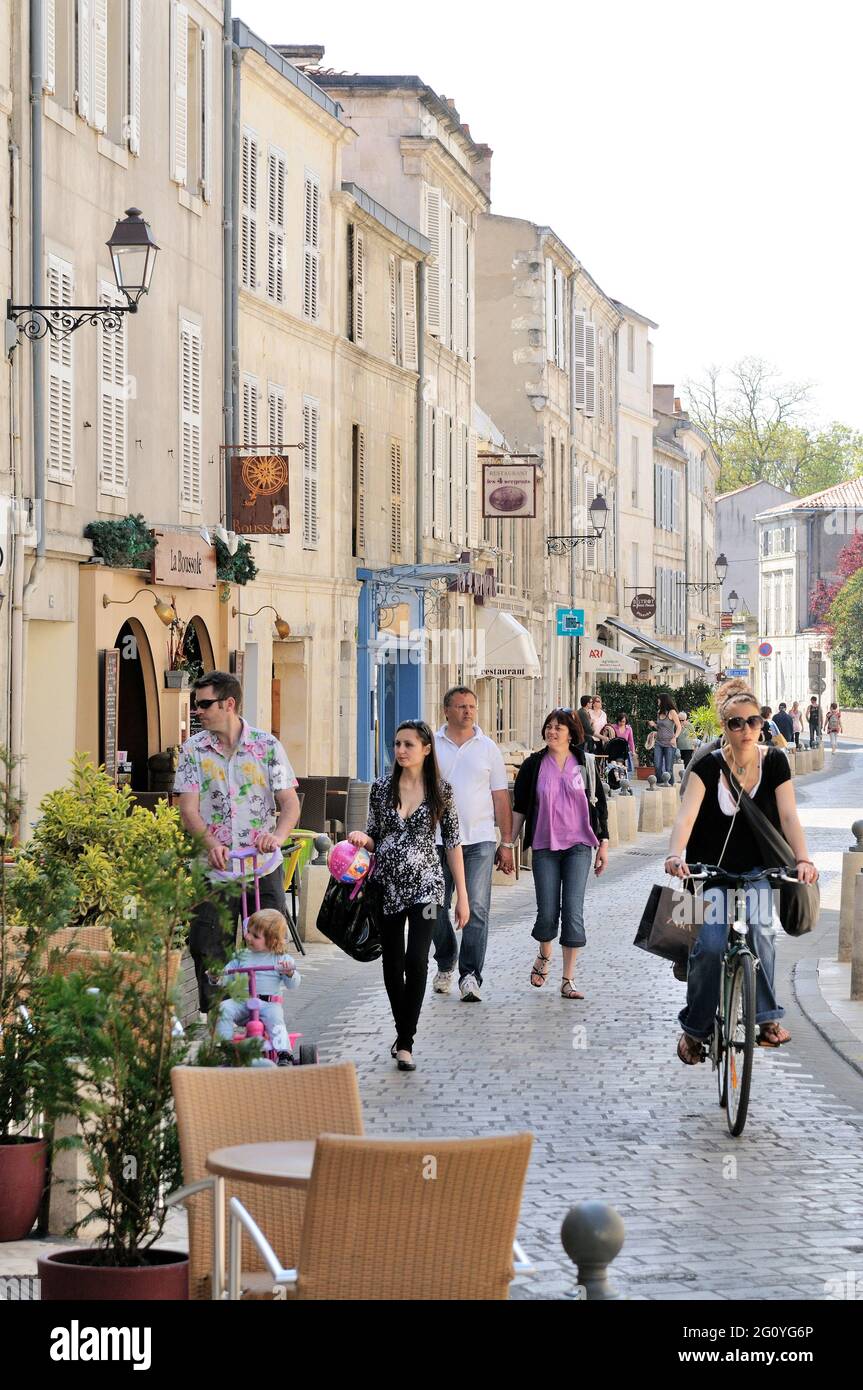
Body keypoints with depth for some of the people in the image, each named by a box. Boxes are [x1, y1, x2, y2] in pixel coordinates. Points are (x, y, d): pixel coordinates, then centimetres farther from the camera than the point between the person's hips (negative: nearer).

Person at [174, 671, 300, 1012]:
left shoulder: (267, 746, 1)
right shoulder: (193, 750, 3)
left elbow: (290, 803, 0)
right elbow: (189, 809, -4)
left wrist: (277, 835, -23)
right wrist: (211, 844, -24)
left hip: (264, 869, -1)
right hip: (214, 871, 1)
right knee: (208, 954, -2)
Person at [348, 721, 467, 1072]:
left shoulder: (441, 790, -1)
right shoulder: (381, 788, 3)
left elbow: (453, 842, 2)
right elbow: (375, 838, 12)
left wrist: (462, 895, 1)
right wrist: (362, 839, -12)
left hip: (425, 885, -3)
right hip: (387, 885, 3)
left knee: (416, 960, -15)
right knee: (392, 962, 9)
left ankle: (405, 1043, -11)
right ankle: (403, 1032, 26)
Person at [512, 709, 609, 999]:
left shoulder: (585, 764, 3)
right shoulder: (533, 765, 3)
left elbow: (599, 804, 8)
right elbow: (520, 807, 8)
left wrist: (603, 844, 6)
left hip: (578, 846, 0)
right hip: (544, 847, 0)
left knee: (573, 912, -8)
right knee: (547, 913, -1)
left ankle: (568, 979, -2)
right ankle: (544, 956, 31)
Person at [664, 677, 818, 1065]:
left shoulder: (774, 762, -7)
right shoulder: (709, 766, -14)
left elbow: (789, 816, -12)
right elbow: (686, 815, -25)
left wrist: (803, 858, -28)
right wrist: (676, 855, -44)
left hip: (755, 869, 2)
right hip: (710, 869, -2)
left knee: (760, 936, -16)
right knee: (710, 946, -14)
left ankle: (765, 1018, -3)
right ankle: (695, 1028, 2)